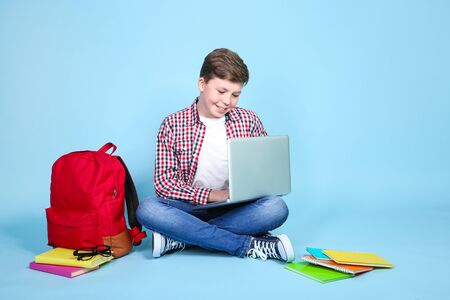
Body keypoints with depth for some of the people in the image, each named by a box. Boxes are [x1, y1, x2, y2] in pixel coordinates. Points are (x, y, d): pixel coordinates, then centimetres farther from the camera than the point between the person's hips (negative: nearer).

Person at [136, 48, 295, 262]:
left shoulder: (249, 121, 4)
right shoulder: (173, 125, -2)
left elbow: (268, 168, 12)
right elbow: (163, 180, -7)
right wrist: (210, 195, -19)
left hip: (237, 209, 1)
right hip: (191, 207, -1)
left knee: (277, 208, -28)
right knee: (147, 209, -30)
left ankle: (180, 238, -22)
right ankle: (248, 245, -27)